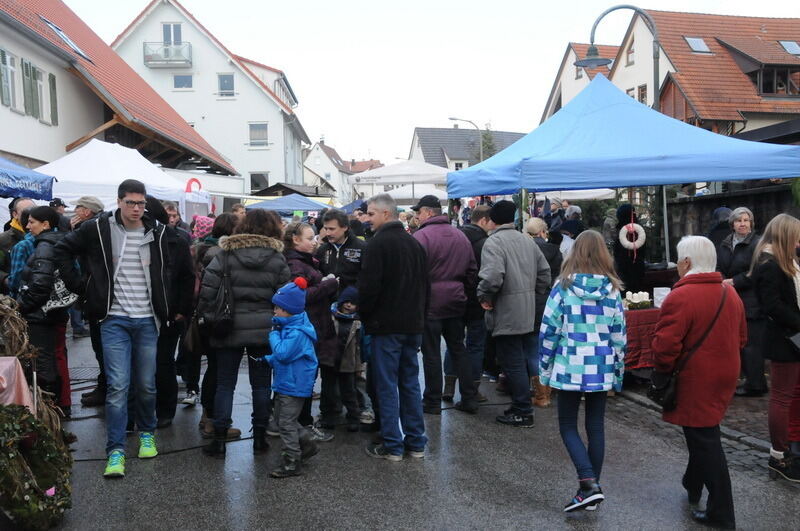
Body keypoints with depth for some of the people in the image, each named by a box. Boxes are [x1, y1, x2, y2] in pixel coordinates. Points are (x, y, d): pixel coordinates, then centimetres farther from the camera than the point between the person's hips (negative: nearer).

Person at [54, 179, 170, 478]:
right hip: (114, 320, -2)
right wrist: (84, 288, 3)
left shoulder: (157, 233, 2)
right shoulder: (98, 229, -3)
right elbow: (62, 250, 9)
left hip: (147, 320, 2)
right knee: (118, 385, -6)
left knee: (146, 384, 10)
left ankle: (147, 434, 32)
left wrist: (165, 309, 8)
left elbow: (167, 271, 15)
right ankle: (116, 451, 1)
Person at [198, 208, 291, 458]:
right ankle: (260, 437, 17)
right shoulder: (277, 257, 0)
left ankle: (219, 440, 10)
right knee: (261, 384, 10)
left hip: (230, 329, 0)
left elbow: (208, 288, -7)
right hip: (264, 330, 0)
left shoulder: (225, 253, -1)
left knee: (225, 384, 8)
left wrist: (207, 317, 4)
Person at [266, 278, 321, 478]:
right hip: (285, 382, 11)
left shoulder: (297, 332, -23)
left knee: (287, 423, -4)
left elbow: (283, 353, -29)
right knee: (282, 418, 20)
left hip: (294, 385, -11)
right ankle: (307, 445, 32)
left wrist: (274, 334, -16)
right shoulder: (288, 327, 10)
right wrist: (268, 360, 7)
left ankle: (291, 463, 6)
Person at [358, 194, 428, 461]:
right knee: (410, 383, 13)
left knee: (387, 385, 0)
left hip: (386, 325, -7)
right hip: (413, 324, 7)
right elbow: (425, 283, 16)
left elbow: (369, 286, -17)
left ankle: (392, 446, 6)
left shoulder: (378, 243, -13)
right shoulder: (414, 243, 11)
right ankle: (416, 442, 18)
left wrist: (363, 313, -2)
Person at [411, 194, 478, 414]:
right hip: (456, 303, 6)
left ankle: (433, 402, 12)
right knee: (458, 349, 15)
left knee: (431, 353, 3)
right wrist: (465, 292, 22)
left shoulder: (421, 236, -12)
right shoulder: (460, 235, 10)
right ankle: (469, 398, 18)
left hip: (430, 303, -6)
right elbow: (472, 270, 15)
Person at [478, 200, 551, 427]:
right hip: (528, 314, 8)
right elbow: (544, 272, 15)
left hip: (506, 315, -8)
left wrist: (484, 296, -13)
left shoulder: (494, 241, -14)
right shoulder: (527, 240, 12)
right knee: (520, 361, 17)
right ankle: (521, 405, 27)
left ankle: (523, 413, 6)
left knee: (513, 364, -1)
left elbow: (492, 275, -28)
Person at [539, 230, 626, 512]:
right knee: (596, 427, 13)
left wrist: (545, 368, 4)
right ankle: (592, 487, 21)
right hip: (601, 369, 3)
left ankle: (589, 484, -6)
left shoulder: (563, 286, -7)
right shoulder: (612, 289, 0)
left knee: (568, 426, 8)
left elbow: (549, 329, -7)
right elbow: (619, 334, 4)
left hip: (570, 367, -3)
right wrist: (618, 372, 14)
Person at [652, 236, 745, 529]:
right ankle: (693, 485, 43)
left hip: (695, 382, -8)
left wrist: (662, 370, -7)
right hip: (725, 376, 8)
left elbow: (665, 345, -25)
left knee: (704, 441, 2)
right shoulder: (731, 294, 5)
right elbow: (741, 338, 14)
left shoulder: (681, 296, -22)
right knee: (704, 434, 24)